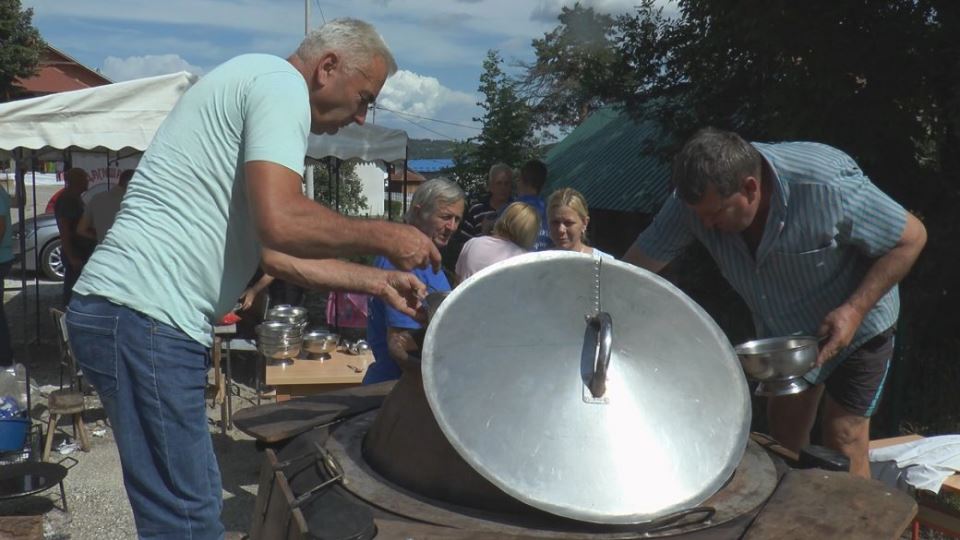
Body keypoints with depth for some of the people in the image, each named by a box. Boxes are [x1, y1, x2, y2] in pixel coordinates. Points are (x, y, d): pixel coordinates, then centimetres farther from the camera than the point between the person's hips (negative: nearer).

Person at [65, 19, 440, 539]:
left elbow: (278, 255, 23)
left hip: (125, 313, 11)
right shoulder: (281, 82, -7)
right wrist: (382, 236, -9)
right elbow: (281, 222, -24)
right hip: (145, 317, -11)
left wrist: (378, 281, 20)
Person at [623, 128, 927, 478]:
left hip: (854, 328, -4)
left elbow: (912, 237, -22)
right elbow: (636, 267, -20)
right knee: (784, 436, 14)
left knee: (843, 443, -3)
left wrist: (856, 309, -30)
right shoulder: (698, 196, -25)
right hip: (780, 332, 5)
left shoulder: (827, 188, -36)